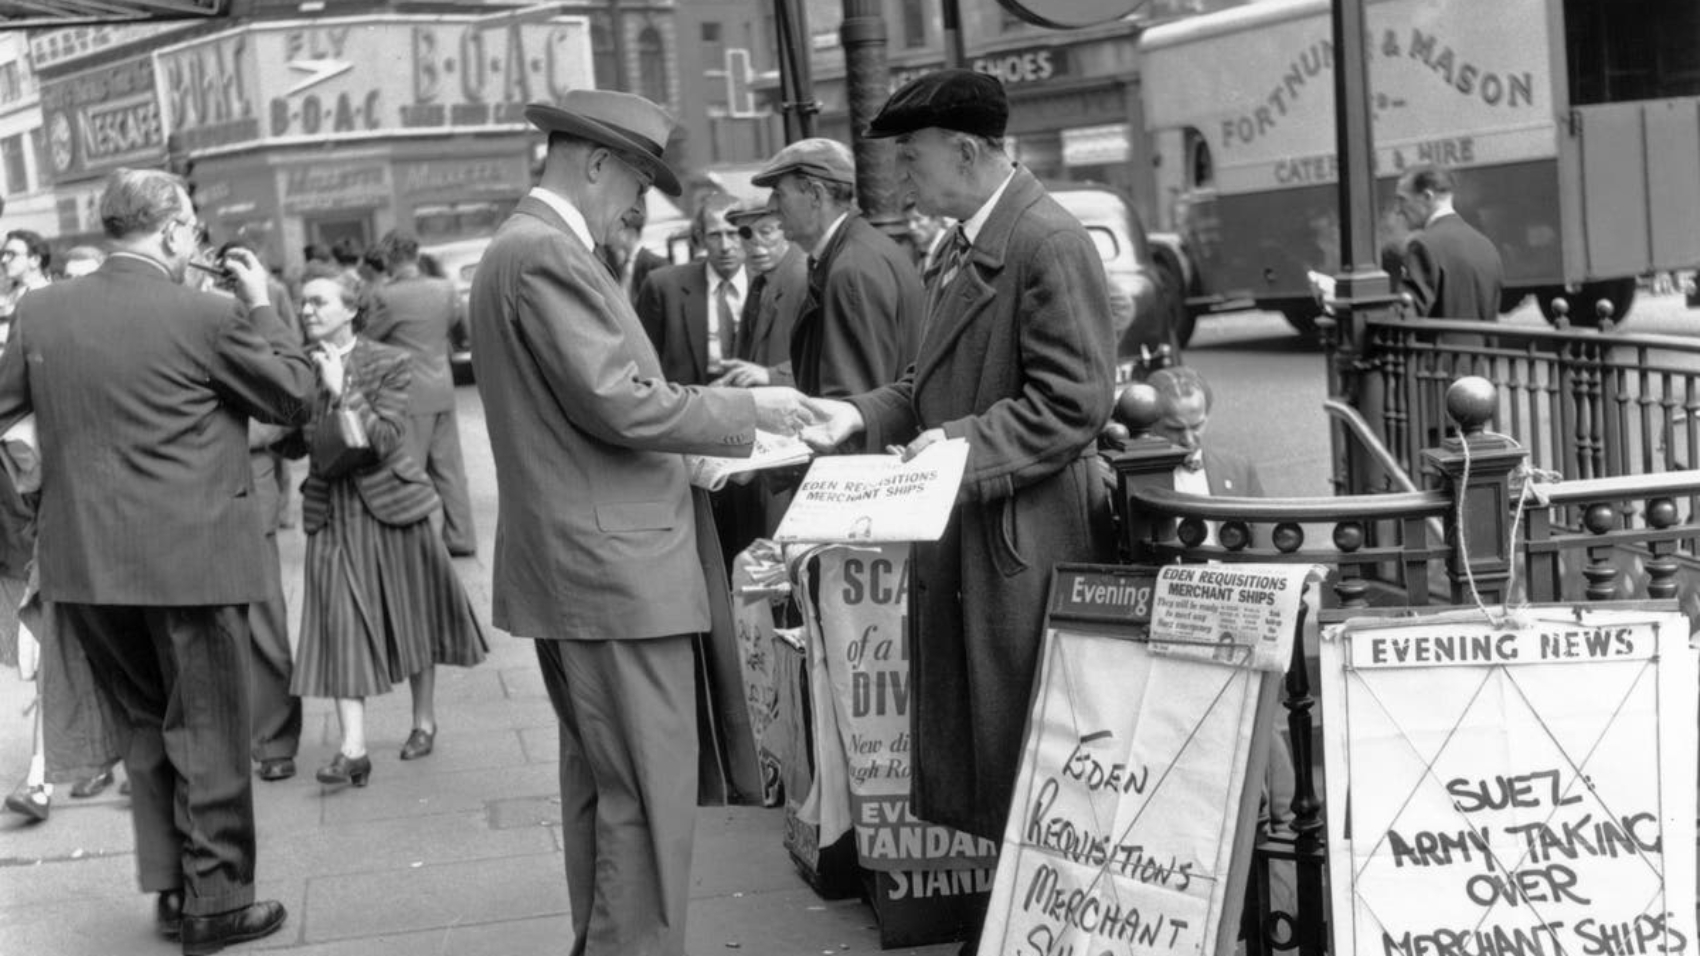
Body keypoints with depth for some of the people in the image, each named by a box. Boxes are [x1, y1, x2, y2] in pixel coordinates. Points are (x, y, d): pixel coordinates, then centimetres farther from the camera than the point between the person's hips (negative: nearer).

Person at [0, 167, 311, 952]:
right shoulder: (205, 316, -15)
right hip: (188, 559, -5)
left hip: (84, 562, 5)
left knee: (144, 725, 19)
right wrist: (262, 306, 5)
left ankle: (171, 888, 26)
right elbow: (294, 394, -3)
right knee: (207, 731, 8)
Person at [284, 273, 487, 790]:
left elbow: (385, 440, -17)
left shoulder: (390, 363, -8)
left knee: (410, 615, 10)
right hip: (330, 511, 3)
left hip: (389, 504, -2)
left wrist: (343, 390, -25)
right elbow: (296, 444, 6)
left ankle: (424, 721, 27)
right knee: (341, 624, -6)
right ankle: (353, 748, -9)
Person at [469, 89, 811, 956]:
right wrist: (746, 412, -10)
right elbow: (618, 401, -21)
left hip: (570, 562, 11)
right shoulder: (548, 255, -16)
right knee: (647, 795, -6)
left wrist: (687, 449, 18)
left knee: (598, 782, 17)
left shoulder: (519, 248, 16)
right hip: (611, 568, -11)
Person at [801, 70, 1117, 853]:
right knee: (963, 758, 15)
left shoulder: (1049, 244, -15)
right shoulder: (966, 244, 15)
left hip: (1022, 548, -10)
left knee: (1027, 769, 0)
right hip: (958, 544, 10)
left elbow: (1074, 403, -19)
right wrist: (863, 415, 6)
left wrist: (963, 443, -24)